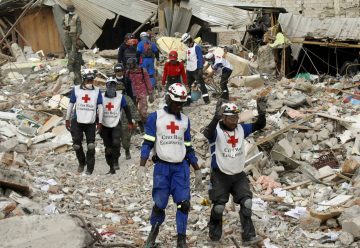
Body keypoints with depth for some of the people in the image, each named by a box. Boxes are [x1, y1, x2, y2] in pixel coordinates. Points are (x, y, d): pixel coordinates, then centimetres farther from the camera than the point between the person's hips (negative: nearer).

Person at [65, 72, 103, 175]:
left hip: (91, 123, 0)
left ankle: (89, 169, 5)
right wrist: (67, 119, 9)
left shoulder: (97, 91, 2)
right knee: (77, 145, -1)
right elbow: (70, 105, 9)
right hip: (77, 121, 0)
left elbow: (100, 107, 4)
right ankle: (82, 163, 25)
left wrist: (100, 122, -1)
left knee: (91, 146, -4)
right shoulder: (76, 90, 2)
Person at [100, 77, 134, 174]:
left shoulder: (120, 97, -6)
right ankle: (112, 168, 18)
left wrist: (130, 122, 2)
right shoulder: (101, 97, -5)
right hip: (105, 126, 2)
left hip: (116, 125, -2)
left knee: (116, 143, -25)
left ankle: (116, 161, -2)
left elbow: (126, 109, 3)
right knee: (108, 148, 6)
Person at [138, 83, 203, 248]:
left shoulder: (185, 120, 11)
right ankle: (153, 234, 25)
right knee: (159, 204, 0)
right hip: (162, 166, -2)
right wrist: (142, 167, -11)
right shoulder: (155, 117, 0)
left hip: (181, 167, 3)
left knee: (184, 204, -7)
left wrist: (197, 170, 16)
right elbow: (147, 143, -3)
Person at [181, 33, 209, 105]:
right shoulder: (188, 48, 12)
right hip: (189, 70, 9)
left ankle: (206, 99, -4)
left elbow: (200, 58, -16)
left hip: (196, 70, -9)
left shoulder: (196, 47, -13)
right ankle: (188, 100, 15)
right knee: (188, 85, 9)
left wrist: (200, 69, -20)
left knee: (201, 84, -6)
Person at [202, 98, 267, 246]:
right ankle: (214, 234, 28)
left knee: (246, 203, -4)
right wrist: (217, 117, -55)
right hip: (220, 175, -4)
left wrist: (262, 113, -29)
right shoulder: (216, 131, -18)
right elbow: (207, 133, -40)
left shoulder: (241, 129, -2)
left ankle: (249, 237, 3)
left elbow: (259, 126, -8)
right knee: (219, 206, 4)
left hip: (239, 175, 4)